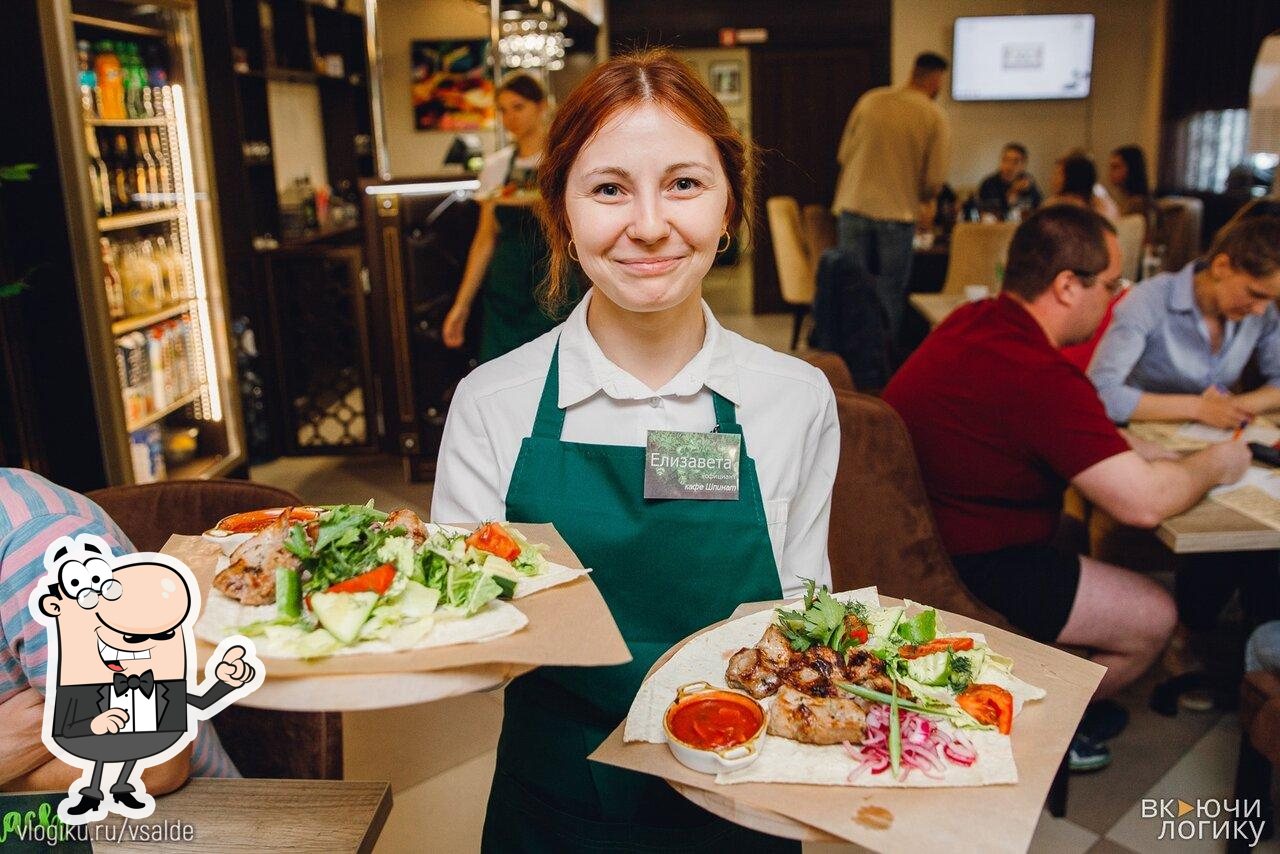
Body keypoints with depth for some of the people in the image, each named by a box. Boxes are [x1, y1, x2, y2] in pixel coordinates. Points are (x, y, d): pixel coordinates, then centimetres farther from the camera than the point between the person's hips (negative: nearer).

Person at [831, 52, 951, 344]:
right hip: (898, 212, -2)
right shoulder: (935, 118, -3)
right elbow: (934, 181, -4)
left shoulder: (869, 100, 4)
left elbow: (844, 154, 8)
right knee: (891, 293, 7)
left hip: (854, 207, 3)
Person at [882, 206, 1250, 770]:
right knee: (1152, 618, 4)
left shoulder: (974, 322, 3)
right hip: (965, 572, -10)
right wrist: (1213, 466, -3)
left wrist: (1139, 448, 7)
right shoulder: (1040, 378, -28)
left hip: (921, 535, 10)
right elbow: (1145, 503, -24)